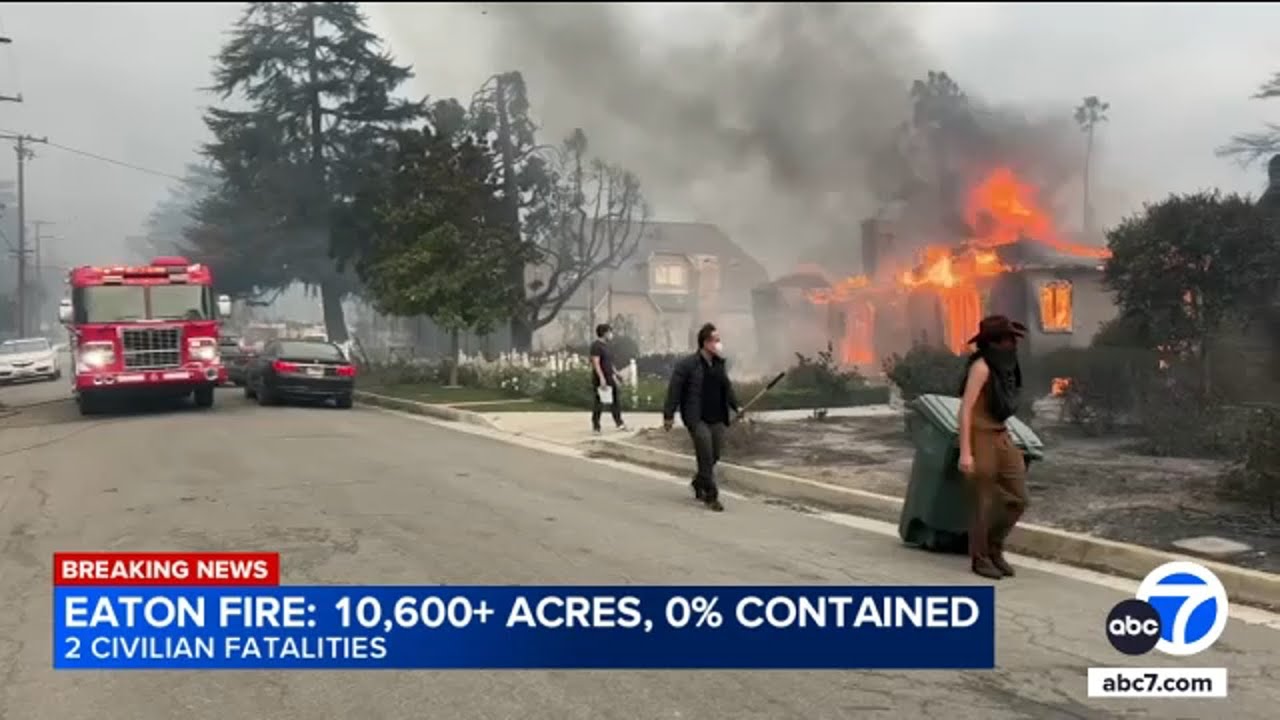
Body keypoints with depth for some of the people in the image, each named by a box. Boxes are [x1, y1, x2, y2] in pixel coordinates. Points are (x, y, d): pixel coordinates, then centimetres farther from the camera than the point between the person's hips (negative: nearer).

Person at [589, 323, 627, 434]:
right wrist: (601, 378, -26)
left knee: (616, 400, 8)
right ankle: (595, 427, 5)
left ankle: (619, 423, 15)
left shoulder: (605, 346, 16)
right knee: (599, 403, -3)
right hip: (601, 380, -9)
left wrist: (615, 374, 22)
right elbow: (595, 363, -20)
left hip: (609, 379, 9)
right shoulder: (596, 346, -13)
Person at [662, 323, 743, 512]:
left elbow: (726, 387, 19)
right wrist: (668, 415, -10)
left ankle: (699, 484, 35)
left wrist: (735, 406, 10)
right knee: (706, 457, -8)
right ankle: (711, 496, 2)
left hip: (717, 418, 6)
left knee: (714, 456, 10)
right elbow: (674, 390, -9)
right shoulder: (686, 365, -10)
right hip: (697, 418, -6)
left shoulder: (719, 363, 9)